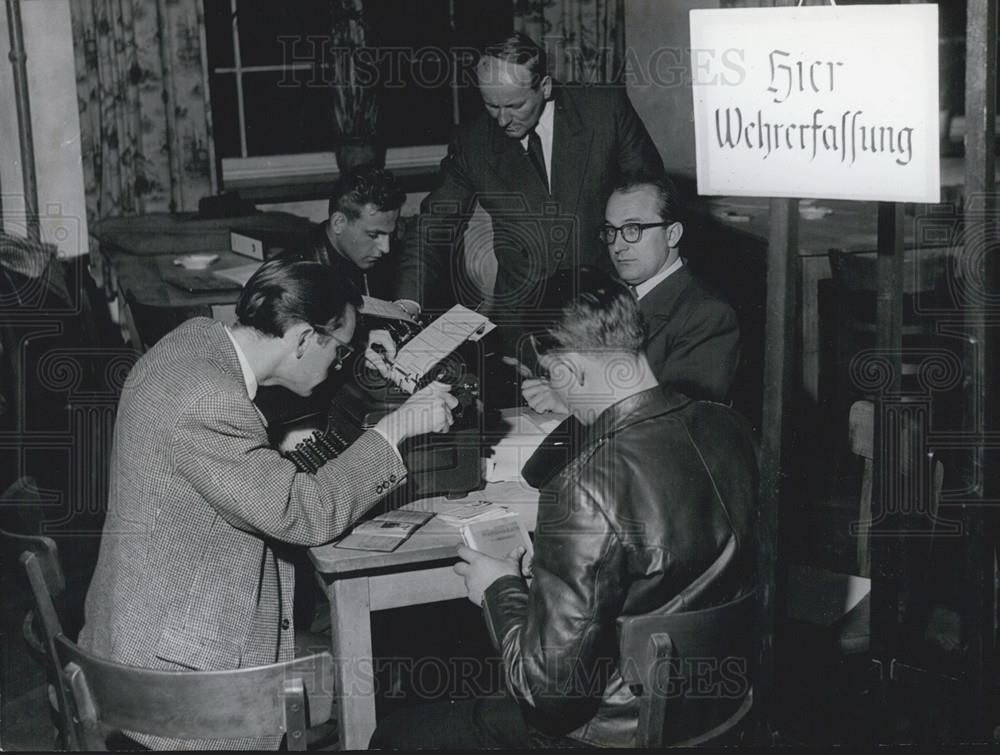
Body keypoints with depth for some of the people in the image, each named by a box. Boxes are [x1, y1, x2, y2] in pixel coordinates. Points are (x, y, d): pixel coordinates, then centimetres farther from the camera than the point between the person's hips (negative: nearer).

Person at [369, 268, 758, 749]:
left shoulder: (586, 492, -32)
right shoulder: (726, 427, -8)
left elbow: (549, 686, -27)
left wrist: (500, 590, -9)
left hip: (617, 729, -8)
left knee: (395, 735, 11)